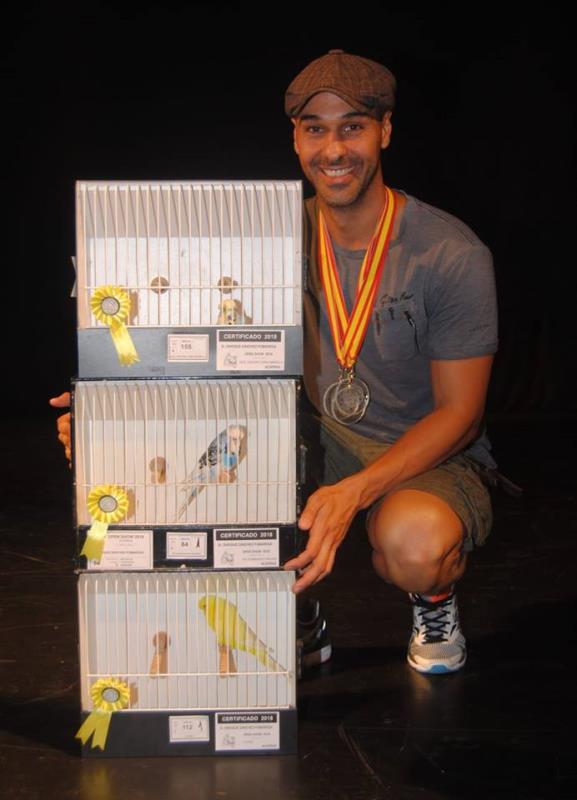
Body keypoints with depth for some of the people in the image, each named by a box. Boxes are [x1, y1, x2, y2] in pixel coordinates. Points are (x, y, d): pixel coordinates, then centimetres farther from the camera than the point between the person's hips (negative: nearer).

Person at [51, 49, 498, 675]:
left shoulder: (452, 254, -15)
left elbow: (458, 411, -15)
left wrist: (354, 492, -31)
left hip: (431, 458, -4)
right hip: (323, 442, 5)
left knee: (412, 540, -39)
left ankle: (435, 602, 2)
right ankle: (298, 618, -1)